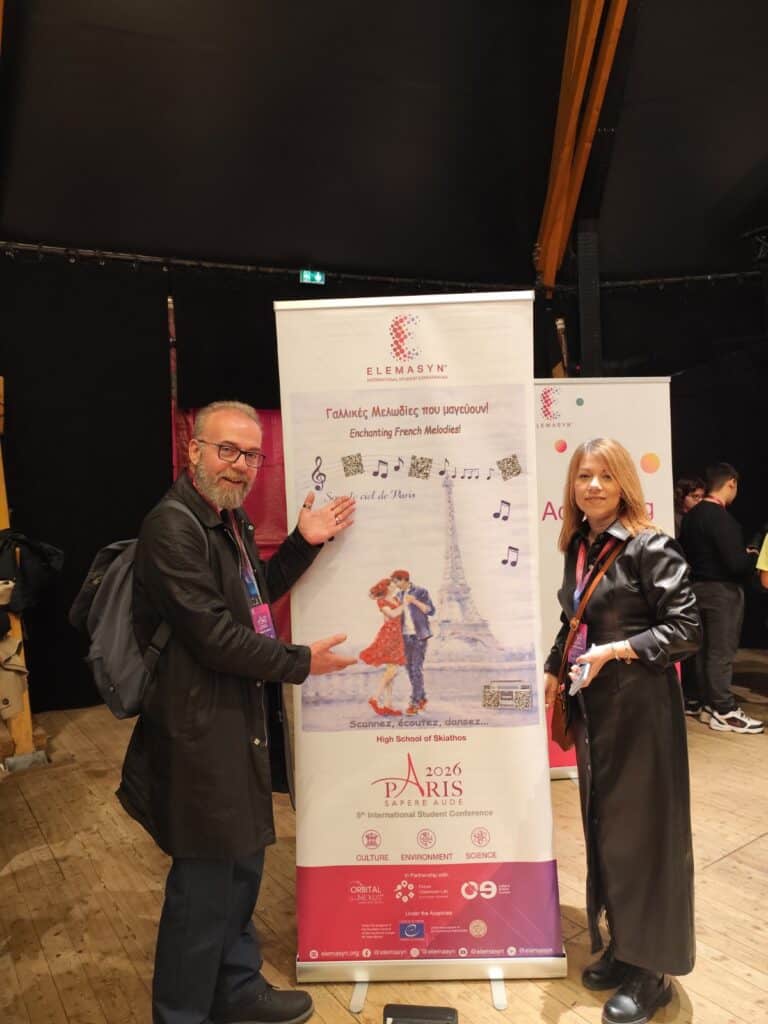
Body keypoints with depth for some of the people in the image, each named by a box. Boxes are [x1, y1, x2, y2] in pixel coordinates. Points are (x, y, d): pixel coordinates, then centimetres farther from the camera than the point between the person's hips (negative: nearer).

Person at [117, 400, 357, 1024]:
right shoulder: (172, 528, -21)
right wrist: (300, 662, -13)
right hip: (202, 734, -10)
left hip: (244, 722, 10)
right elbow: (214, 635, -25)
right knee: (204, 885, 7)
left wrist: (304, 543, 7)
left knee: (242, 868, 23)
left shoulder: (232, 520, 10)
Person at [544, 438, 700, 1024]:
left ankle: (651, 968, 23)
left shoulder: (649, 546, -14)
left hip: (640, 705, -7)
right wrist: (555, 669, 7)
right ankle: (623, 944, 35)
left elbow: (686, 628, -16)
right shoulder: (578, 547, 7)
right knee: (603, 825, 16)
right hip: (593, 705, 7)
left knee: (641, 828, 4)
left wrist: (614, 651, -23)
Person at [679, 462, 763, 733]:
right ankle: (724, 712, 8)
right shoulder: (721, 518, -21)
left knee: (705, 649, 14)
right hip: (722, 590, -8)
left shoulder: (691, 515, 5)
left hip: (698, 587, 8)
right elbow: (736, 564, -23)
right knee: (722, 652, 0)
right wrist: (753, 556, -3)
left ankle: (708, 705, 23)